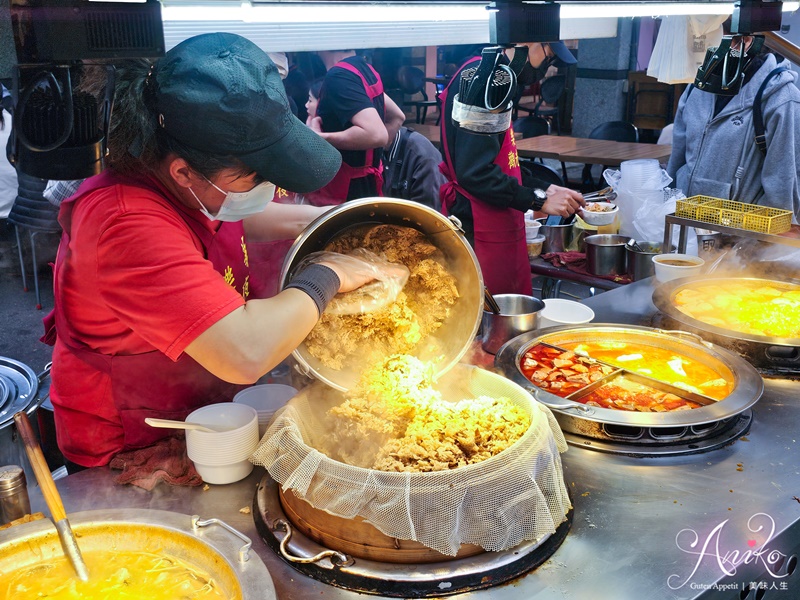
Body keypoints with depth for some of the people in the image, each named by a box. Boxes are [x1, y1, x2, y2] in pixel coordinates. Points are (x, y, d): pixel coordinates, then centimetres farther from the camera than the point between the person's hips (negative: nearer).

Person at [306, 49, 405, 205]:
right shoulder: (365, 68, 9)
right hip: (367, 185, 10)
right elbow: (397, 117, 21)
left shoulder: (338, 76, -20)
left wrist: (317, 138, -23)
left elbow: (376, 134, -31)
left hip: (347, 192, -10)